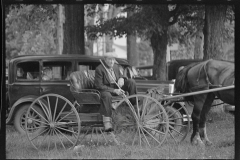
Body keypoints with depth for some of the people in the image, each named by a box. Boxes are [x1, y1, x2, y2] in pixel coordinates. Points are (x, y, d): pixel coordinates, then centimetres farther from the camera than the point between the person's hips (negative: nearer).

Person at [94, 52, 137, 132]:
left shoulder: (116, 66, 6)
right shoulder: (99, 69, -14)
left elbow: (120, 75, 21)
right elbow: (99, 86, -18)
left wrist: (121, 79, -9)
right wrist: (114, 91, -26)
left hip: (117, 87, 6)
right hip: (106, 89, -6)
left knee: (131, 82, -14)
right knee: (106, 95, -42)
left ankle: (133, 104, -10)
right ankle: (107, 122, -48)